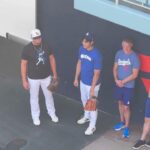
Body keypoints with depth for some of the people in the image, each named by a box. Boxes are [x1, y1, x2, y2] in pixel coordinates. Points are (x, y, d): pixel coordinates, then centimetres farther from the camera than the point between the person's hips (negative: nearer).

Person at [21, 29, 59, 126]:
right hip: (33, 78, -3)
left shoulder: (46, 46, -11)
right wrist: (24, 80, -11)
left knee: (49, 95, 19)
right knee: (34, 98, 14)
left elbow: (52, 59, 2)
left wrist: (55, 74, 4)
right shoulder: (27, 49, -20)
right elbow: (23, 64, -13)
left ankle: (52, 113, 41)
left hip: (46, 77, 3)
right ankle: (36, 116, 35)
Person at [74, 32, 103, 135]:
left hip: (92, 84, -7)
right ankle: (87, 117, 51)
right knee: (84, 101, 26)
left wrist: (92, 89, -21)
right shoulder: (82, 49, -7)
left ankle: (92, 126, 25)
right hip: (83, 81, 7)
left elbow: (97, 73, -24)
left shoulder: (96, 55, -29)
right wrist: (76, 78, 12)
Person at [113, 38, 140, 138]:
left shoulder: (134, 57, -20)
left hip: (128, 86, -5)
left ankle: (127, 127, 18)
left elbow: (135, 74, -17)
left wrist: (123, 82, -16)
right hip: (118, 84, 5)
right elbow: (115, 68, 4)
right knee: (120, 103, 20)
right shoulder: (119, 53, -4)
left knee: (126, 107, 1)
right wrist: (116, 80, -11)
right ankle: (122, 122, 40)